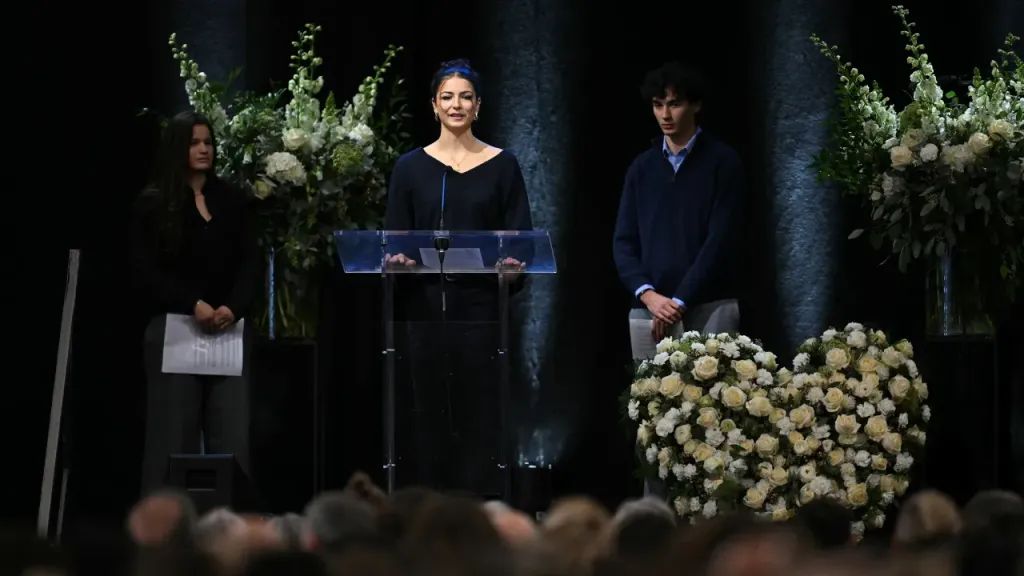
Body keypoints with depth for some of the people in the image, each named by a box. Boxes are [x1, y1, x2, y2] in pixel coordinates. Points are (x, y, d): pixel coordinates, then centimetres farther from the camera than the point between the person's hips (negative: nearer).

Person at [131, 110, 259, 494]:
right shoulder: (152, 204, 4)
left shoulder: (231, 200, 13)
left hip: (228, 331, 3)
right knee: (173, 437, -3)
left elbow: (250, 264, 8)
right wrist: (194, 305, -15)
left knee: (233, 439, -5)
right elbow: (146, 272, -3)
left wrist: (234, 308, -11)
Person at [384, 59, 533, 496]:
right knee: (429, 412, 1)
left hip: (481, 307, -1)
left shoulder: (502, 166, 6)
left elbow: (520, 236, 2)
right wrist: (397, 258, -16)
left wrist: (514, 262, -18)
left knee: (479, 411, -3)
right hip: (424, 307, 1)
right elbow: (394, 238, 6)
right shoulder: (411, 167, 8)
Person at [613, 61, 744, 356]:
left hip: (709, 307, -4)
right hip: (648, 309, 4)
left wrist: (679, 301, -13)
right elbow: (624, 241, 9)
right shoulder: (642, 167, 14)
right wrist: (648, 295, -8)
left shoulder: (722, 161, 0)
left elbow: (720, 239, -7)